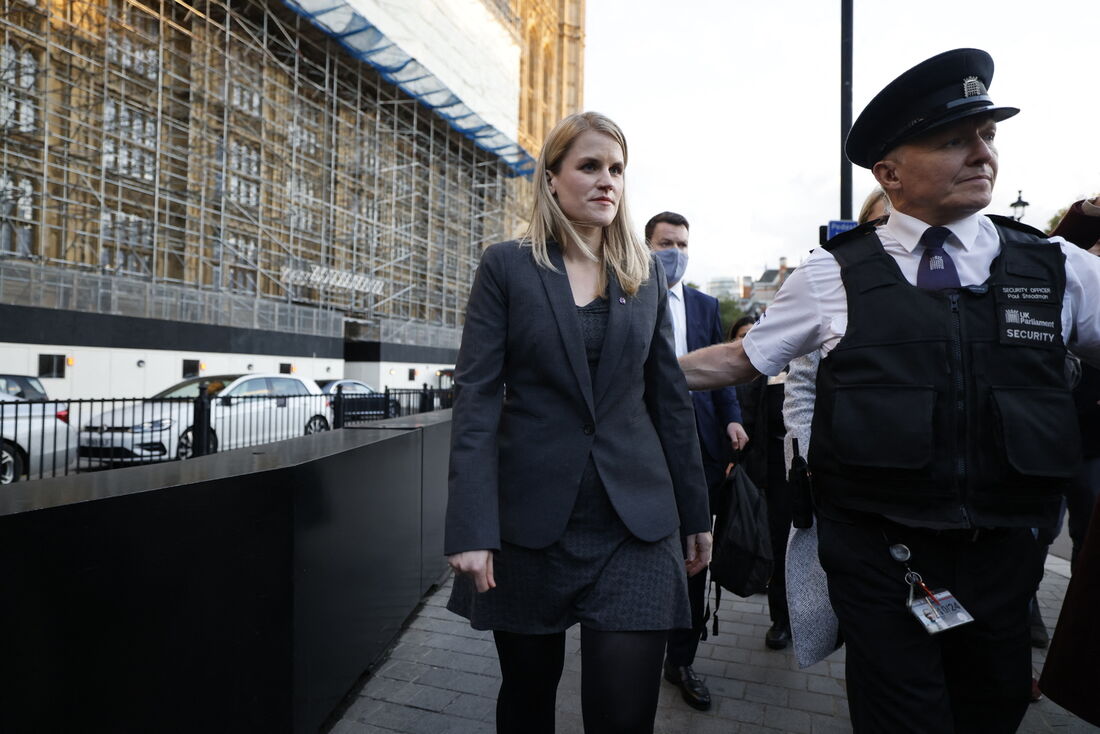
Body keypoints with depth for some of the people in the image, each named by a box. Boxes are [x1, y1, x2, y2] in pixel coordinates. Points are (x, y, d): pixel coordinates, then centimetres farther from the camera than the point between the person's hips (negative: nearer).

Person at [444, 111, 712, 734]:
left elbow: (670, 397, 10)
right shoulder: (506, 267, -1)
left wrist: (696, 513, 12)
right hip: (531, 518, -1)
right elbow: (477, 397, -7)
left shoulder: (647, 273, 8)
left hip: (634, 519, 2)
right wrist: (471, 529, -15)